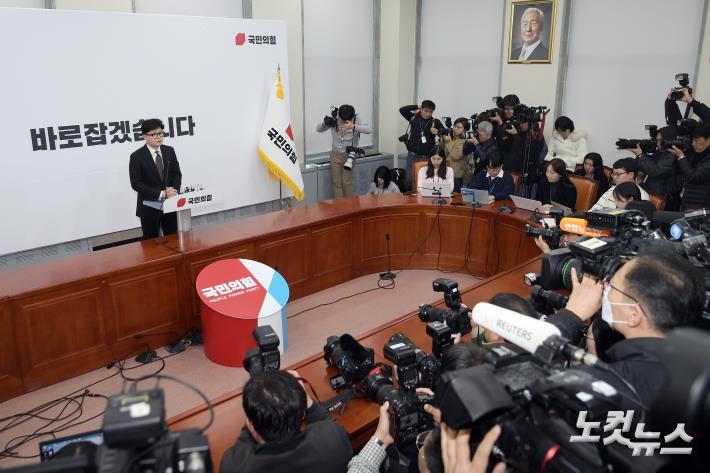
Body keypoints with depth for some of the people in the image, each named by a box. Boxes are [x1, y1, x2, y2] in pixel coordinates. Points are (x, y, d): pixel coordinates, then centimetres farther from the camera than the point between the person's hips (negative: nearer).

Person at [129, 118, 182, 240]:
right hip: (149, 208, -3)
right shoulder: (137, 156, -9)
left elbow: (177, 174, 8)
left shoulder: (169, 151, 4)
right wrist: (161, 194, -21)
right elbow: (136, 184, -13)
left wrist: (174, 190, -13)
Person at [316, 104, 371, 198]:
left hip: (349, 155, -2)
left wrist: (353, 127, -40)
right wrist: (324, 123, -25)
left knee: (347, 183, 0)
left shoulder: (356, 120, -13)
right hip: (335, 155, 2)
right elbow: (318, 129, -2)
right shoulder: (334, 120, -9)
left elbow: (369, 130, -27)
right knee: (336, 182, 5)